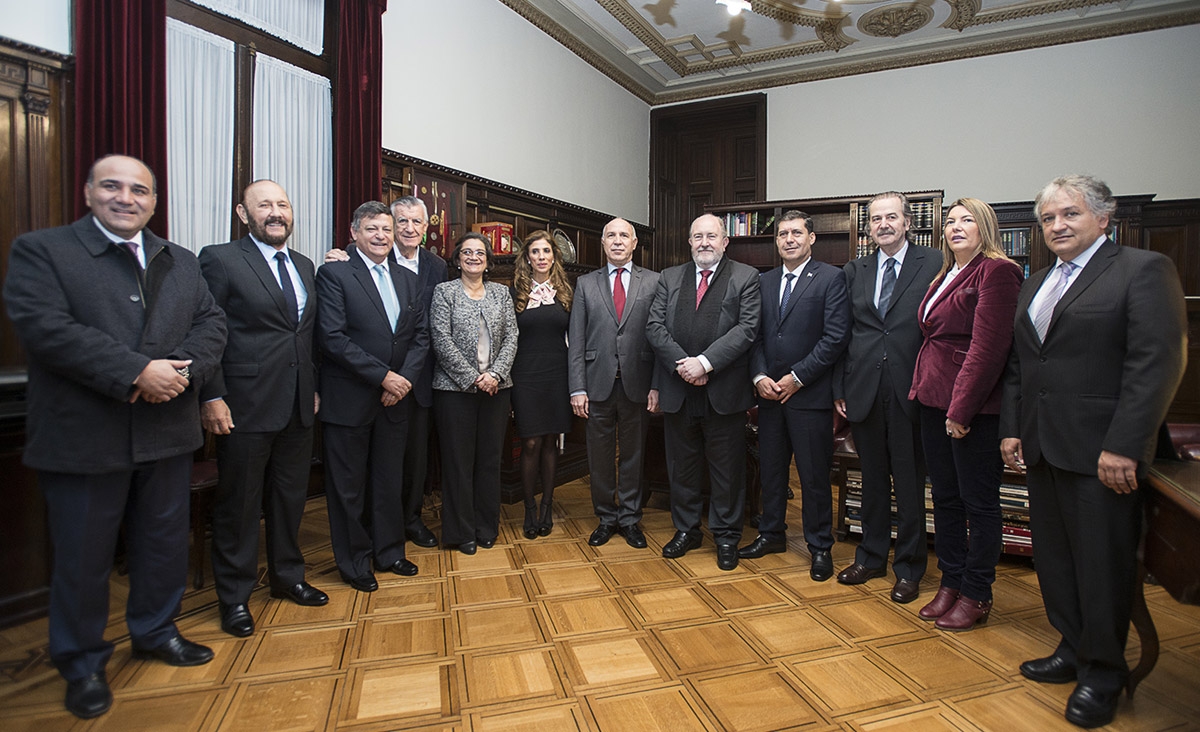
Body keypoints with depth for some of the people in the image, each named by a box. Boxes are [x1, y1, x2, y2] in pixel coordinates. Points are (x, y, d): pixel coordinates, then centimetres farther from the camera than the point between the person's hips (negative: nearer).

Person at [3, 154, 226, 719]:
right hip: (82, 436, -4)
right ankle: (82, 663, 32)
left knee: (165, 542, 18)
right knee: (82, 556, 11)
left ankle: (155, 632, 40)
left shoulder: (181, 263, 12)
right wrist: (137, 372, -24)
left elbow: (211, 322, 4)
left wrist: (183, 370, -16)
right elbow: (46, 327, -17)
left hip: (166, 433, 5)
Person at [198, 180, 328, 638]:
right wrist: (212, 398, -15)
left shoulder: (304, 266, 12)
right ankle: (234, 596, 25)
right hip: (245, 407, -6)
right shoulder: (220, 259, -6)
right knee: (239, 505, 8)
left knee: (291, 498, 18)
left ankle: (287, 576, 36)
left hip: (298, 409, 6)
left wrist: (314, 389, 12)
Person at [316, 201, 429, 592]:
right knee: (349, 485, 8)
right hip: (349, 399, -5)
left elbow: (421, 335, 8)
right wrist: (383, 376, -17)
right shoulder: (334, 274, -6)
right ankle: (354, 562, 24)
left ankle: (389, 551, 31)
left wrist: (404, 377, -8)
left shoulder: (408, 279, 11)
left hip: (395, 398, 5)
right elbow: (333, 337, -15)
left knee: (390, 481, 15)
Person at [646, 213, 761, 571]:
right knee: (682, 465, 13)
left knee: (727, 468, 8)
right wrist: (680, 364, -12)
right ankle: (685, 530, 30)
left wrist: (705, 362, -18)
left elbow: (747, 328, -10)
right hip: (678, 390, 3)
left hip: (724, 390, -3)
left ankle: (726, 536, 24)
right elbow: (654, 326, 1)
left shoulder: (746, 277, 2)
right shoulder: (669, 277, 11)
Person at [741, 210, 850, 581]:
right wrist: (760, 376, -4)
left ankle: (819, 547, 20)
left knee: (814, 475, 4)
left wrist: (796, 377, -13)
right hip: (769, 392, 5)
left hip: (809, 394, -5)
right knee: (770, 468, 14)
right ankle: (771, 534, 30)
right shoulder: (764, 281, 13)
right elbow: (755, 334, 10)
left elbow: (835, 337, -10)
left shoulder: (831, 278, -3)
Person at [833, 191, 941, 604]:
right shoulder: (854, 271, 11)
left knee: (909, 484, 7)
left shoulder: (933, 265, -1)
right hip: (864, 391, 4)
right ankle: (871, 556, 31)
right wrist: (839, 389, 5)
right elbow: (842, 334, 9)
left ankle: (909, 568, 24)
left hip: (910, 391, -3)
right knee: (873, 480, 15)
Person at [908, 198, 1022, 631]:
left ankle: (976, 596, 19)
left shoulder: (997, 271, -10)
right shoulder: (945, 276, 17)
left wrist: (962, 409, -18)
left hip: (974, 408, -9)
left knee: (979, 502, 5)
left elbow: (988, 347, -17)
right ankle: (951, 583, 29)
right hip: (934, 401, 9)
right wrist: (921, 390, 8)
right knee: (944, 498, 15)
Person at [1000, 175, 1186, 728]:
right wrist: (1011, 428, 8)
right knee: (1053, 555, 15)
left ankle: (1101, 672, 22)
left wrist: (1123, 445, -19)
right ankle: (1073, 649, 32)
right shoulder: (1035, 284, 16)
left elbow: (1158, 362, -14)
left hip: (1100, 450, -7)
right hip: (1042, 447, 7)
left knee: (1102, 562, 5)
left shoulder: (1143, 270, -6)